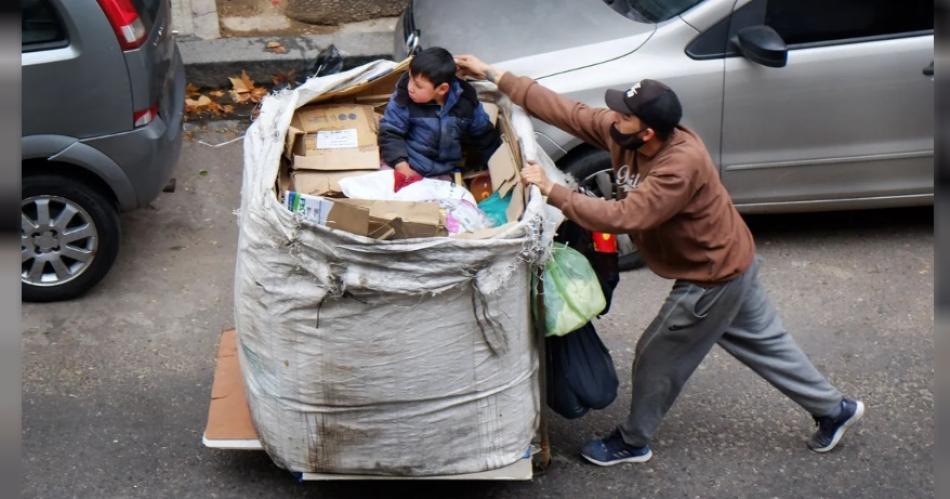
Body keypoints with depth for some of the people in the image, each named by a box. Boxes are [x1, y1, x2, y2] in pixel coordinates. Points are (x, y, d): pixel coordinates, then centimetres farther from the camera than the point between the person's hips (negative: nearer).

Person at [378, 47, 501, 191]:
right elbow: (390, 133, -9)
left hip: (446, 172, 2)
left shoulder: (466, 101, -9)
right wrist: (401, 166, -20)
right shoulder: (403, 99, -16)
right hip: (412, 170, -2)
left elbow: (483, 135, 6)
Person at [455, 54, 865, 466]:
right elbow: (564, 110, -10)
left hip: (713, 278, -9)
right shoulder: (620, 133, -12)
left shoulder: (681, 167, -36)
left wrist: (551, 191, -38)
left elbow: (622, 217, -41)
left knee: (658, 356, 7)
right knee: (764, 343, 22)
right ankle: (833, 410, 36)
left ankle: (632, 442, 27)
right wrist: (493, 75, -12)